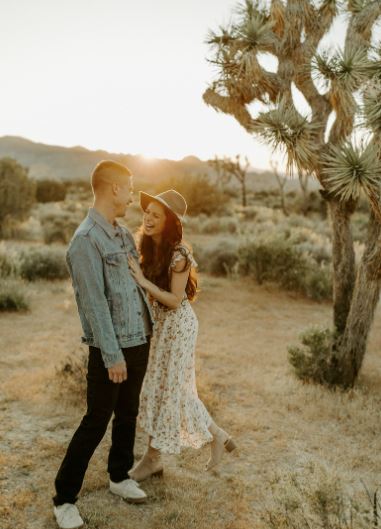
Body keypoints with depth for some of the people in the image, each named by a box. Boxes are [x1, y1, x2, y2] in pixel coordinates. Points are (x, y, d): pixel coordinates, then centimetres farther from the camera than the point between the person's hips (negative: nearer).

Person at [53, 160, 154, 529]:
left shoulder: (124, 234, 10)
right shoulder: (86, 239, -16)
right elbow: (95, 302, -19)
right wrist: (112, 355, -19)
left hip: (140, 342, 8)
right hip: (111, 349, -8)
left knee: (127, 415, 19)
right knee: (97, 421, 1)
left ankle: (119, 477, 38)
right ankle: (64, 499, 17)